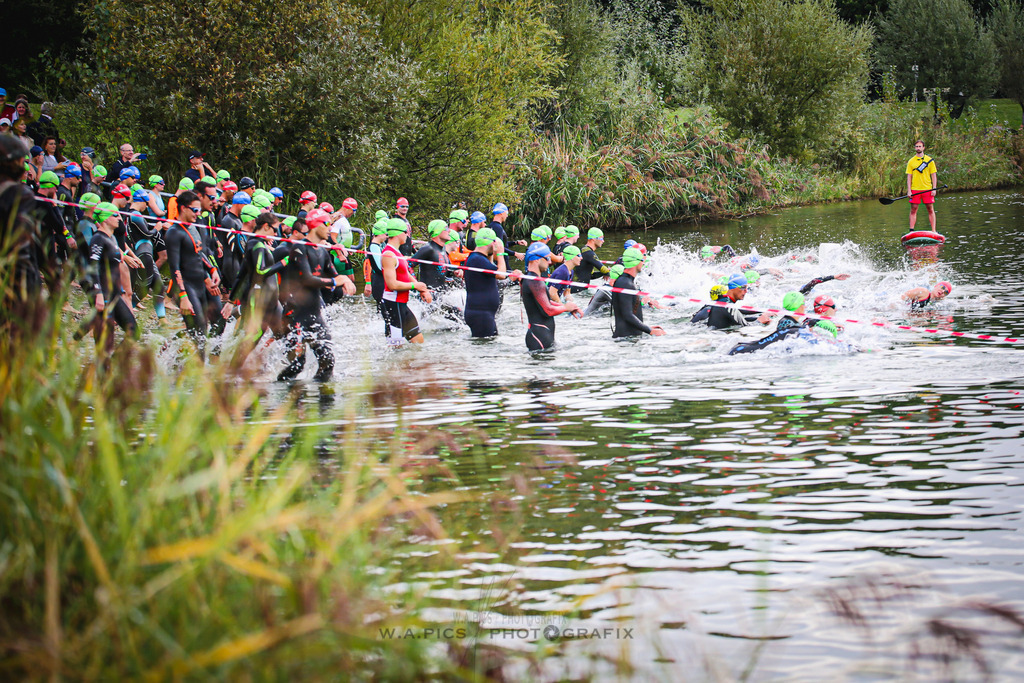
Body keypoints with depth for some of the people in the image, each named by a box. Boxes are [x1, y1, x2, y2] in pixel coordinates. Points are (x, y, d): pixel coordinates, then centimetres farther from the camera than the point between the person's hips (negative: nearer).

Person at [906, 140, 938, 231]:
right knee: (913, 210, 0)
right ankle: (911, 231, 1)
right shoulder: (911, 161, 7)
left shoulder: (929, 160, 6)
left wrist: (934, 189, -4)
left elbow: (934, 175, 5)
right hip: (915, 189, 1)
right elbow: (909, 177, 6)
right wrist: (909, 191, -3)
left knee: (931, 210, 0)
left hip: (927, 189, -1)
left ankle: (933, 231, 3)